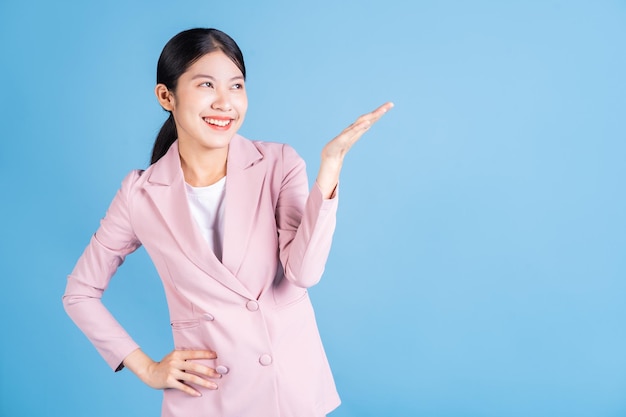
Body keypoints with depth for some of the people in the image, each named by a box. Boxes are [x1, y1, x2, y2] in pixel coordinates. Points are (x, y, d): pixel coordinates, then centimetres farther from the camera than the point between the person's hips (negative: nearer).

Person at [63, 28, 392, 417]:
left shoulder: (279, 163, -8)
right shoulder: (141, 194, -7)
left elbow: (303, 272, -20)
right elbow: (80, 293, 4)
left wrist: (330, 163, -27)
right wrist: (146, 369, 0)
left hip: (295, 381, 1)